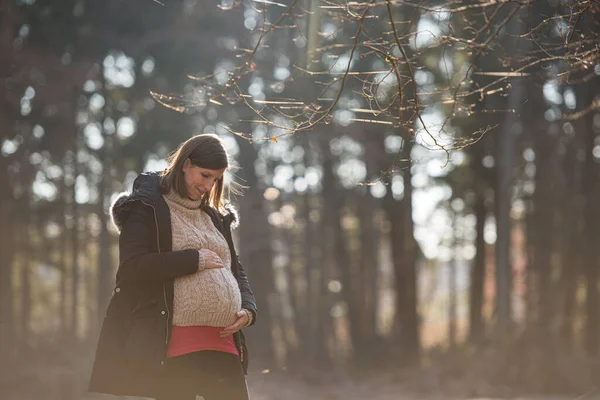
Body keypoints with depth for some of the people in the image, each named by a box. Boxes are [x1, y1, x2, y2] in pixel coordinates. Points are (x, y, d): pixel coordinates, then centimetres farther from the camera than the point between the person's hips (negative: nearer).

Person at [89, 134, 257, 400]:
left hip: (222, 343, 7)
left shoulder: (215, 217, 20)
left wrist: (247, 309, 5)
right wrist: (194, 260, -13)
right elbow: (132, 266, -14)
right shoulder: (147, 208, -1)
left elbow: (236, 271, 26)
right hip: (174, 346, -6)